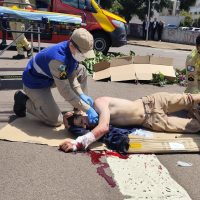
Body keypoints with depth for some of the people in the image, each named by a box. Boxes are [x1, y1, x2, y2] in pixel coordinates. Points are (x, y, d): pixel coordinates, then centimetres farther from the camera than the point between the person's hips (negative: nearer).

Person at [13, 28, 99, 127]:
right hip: (35, 82, -8)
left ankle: (79, 111, 10)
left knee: (82, 70, 3)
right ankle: (24, 101, 5)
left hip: (50, 76, 8)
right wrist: (87, 109, -31)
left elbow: (71, 76, -1)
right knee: (56, 121, -13)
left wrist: (81, 94, -14)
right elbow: (65, 91, -34)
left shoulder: (73, 51, -13)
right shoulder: (58, 58, -38)